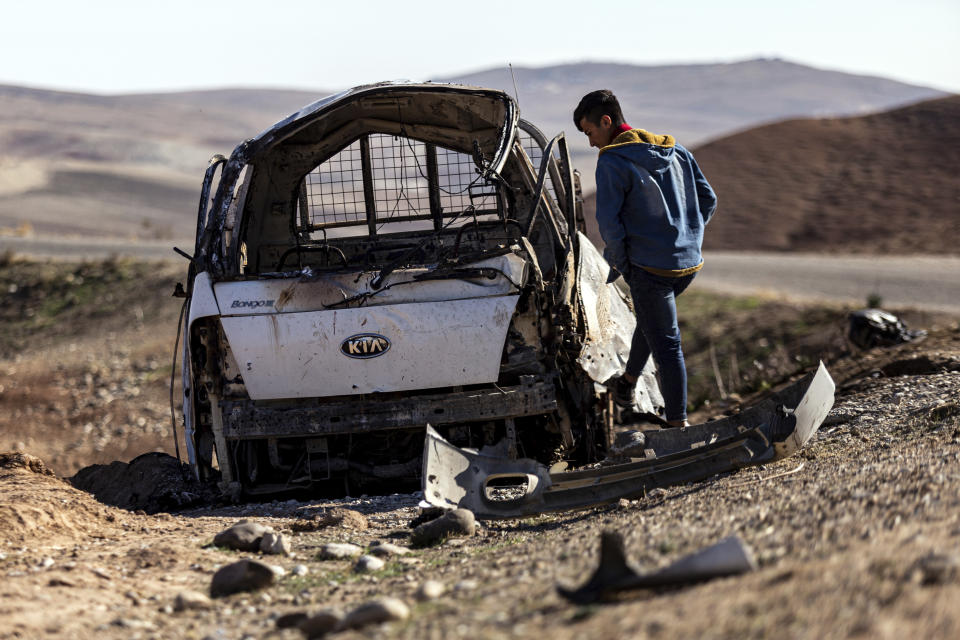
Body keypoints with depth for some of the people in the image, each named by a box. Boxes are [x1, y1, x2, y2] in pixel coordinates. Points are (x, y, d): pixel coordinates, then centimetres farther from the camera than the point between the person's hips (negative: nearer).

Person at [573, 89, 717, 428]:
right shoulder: (677, 152, 9)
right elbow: (708, 199, 11)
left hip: (650, 267, -7)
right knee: (652, 320, 30)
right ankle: (628, 384, 45)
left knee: (666, 345, 2)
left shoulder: (612, 162, -12)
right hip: (689, 262, 7)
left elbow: (608, 219, -18)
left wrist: (618, 262, -4)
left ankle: (678, 423, 7)